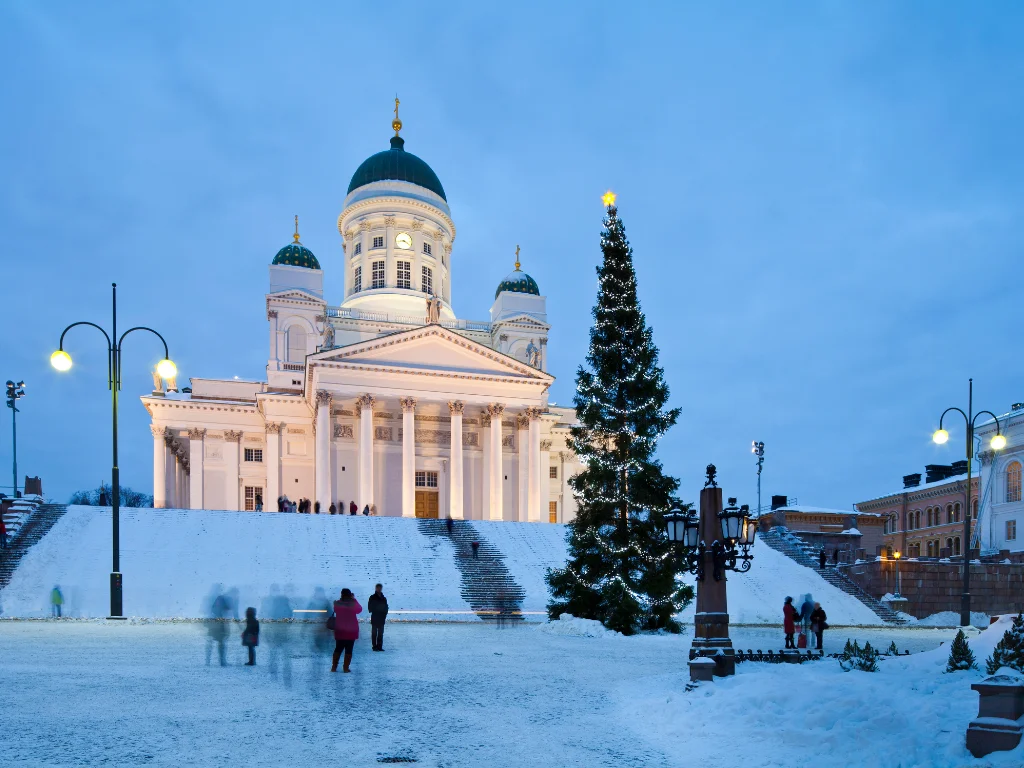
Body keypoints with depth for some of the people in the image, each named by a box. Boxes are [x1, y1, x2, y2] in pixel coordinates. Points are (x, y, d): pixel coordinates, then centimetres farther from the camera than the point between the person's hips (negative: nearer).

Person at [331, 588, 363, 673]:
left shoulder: (337, 604, -7)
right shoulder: (353, 604, -11)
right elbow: (359, 610, 9)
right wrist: (354, 599, 14)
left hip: (339, 630, 3)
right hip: (351, 631, -3)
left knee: (338, 649, 14)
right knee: (348, 650, 3)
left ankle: (334, 667, 13)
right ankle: (345, 668, 0)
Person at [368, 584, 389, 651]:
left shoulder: (383, 598, 12)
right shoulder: (372, 598, 1)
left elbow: (386, 608, 12)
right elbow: (370, 608, -2)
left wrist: (385, 614, 0)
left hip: (382, 618, 4)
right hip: (374, 618, -4)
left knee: (380, 633, 5)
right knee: (374, 633, -2)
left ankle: (379, 646, 8)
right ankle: (374, 646, 0)